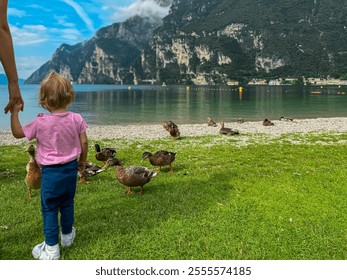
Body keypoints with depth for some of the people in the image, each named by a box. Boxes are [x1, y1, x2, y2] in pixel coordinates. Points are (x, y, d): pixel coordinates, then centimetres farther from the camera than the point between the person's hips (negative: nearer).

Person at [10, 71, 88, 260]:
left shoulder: (41, 122, -16)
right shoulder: (76, 119, -9)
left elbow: (17, 133, -3)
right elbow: (84, 143, -3)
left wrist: (14, 112, 7)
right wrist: (82, 161, 13)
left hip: (51, 171, -4)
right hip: (71, 168, 4)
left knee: (49, 208, 7)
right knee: (67, 203, 21)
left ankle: (51, 248, 13)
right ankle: (67, 235, 39)